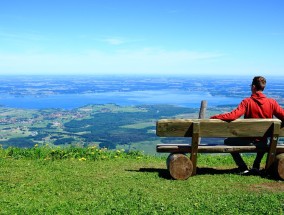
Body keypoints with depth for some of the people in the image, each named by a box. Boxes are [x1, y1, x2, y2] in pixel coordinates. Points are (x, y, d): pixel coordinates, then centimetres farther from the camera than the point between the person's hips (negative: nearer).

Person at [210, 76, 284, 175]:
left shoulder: (247, 102, -16)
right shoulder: (272, 102, -7)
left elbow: (233, 116, -25)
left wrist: (214, 117, -15)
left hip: (248, 141, -4)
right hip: (263, 142, 4)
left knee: (228, 142, 22)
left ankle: (243, 168, 11)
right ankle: (256, 167, 33)